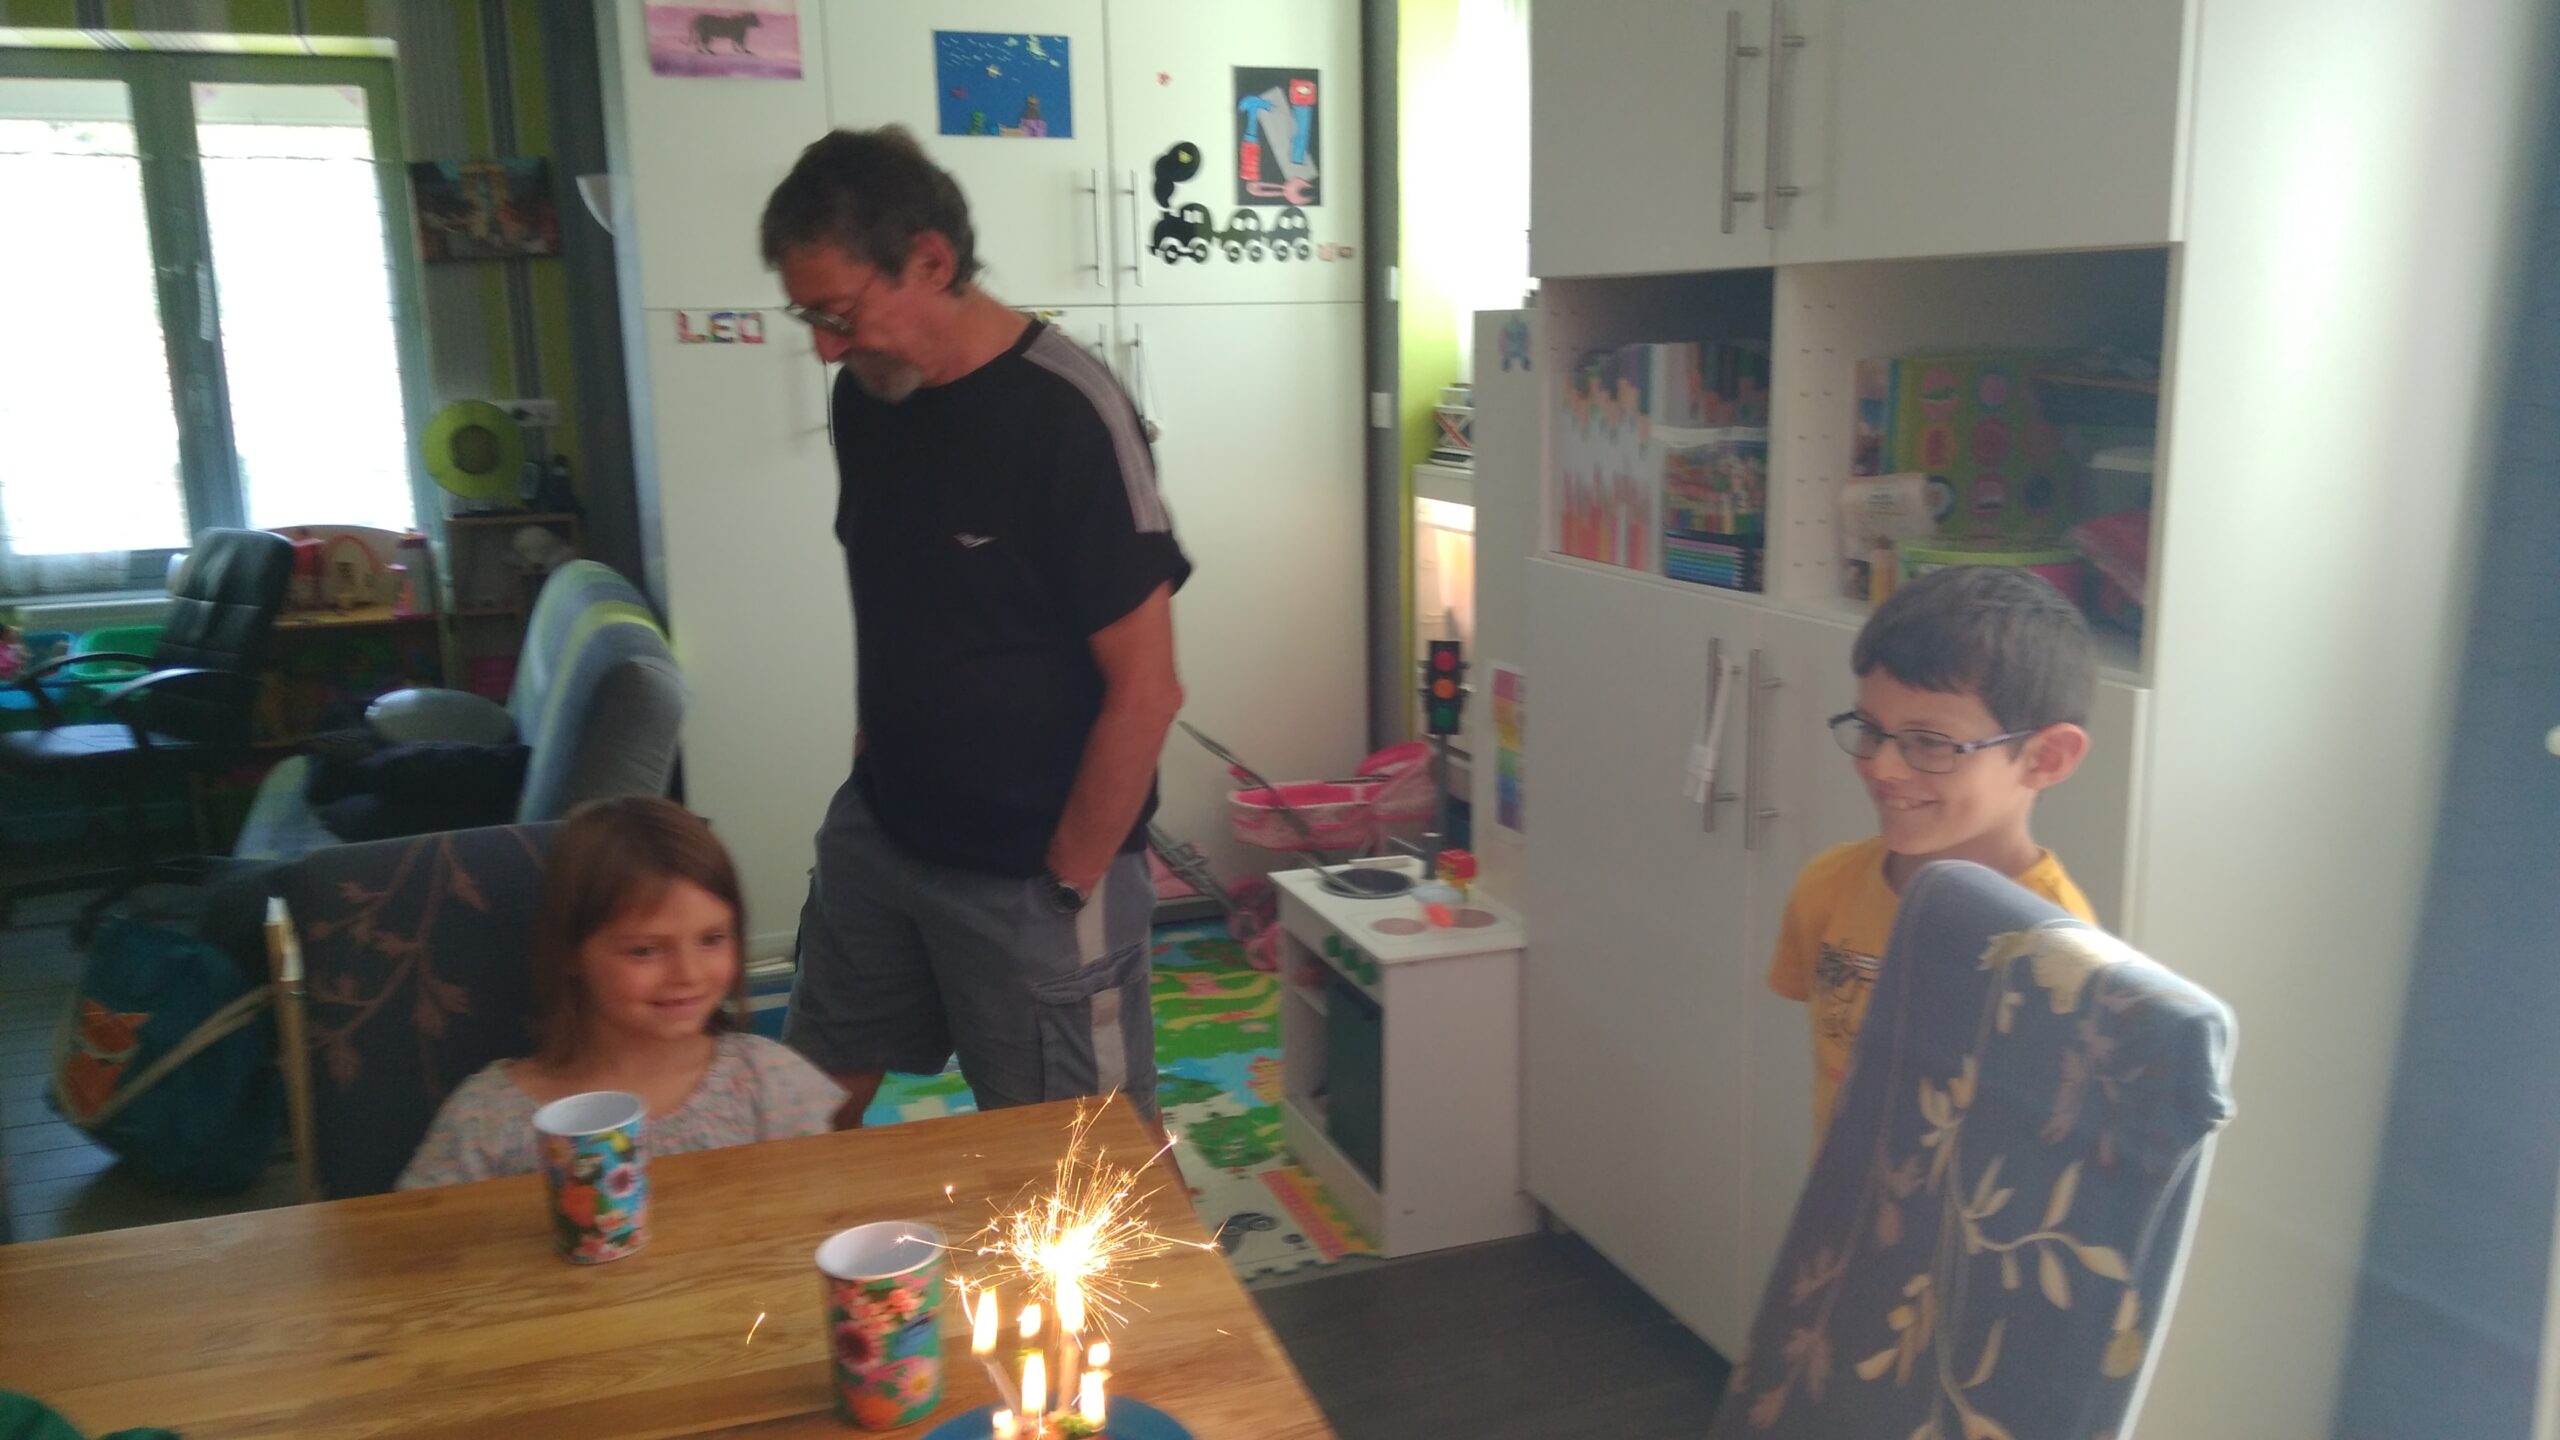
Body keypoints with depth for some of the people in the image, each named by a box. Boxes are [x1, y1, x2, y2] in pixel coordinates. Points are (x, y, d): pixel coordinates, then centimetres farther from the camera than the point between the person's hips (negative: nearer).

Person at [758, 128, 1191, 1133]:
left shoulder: (1065, 412, -19)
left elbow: (1145, 689, -18)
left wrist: (1065, 881, -13)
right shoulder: (865, 392, 2)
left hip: (1033, 871, -6)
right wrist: (873, 741, 9)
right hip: (878, 827, 7)